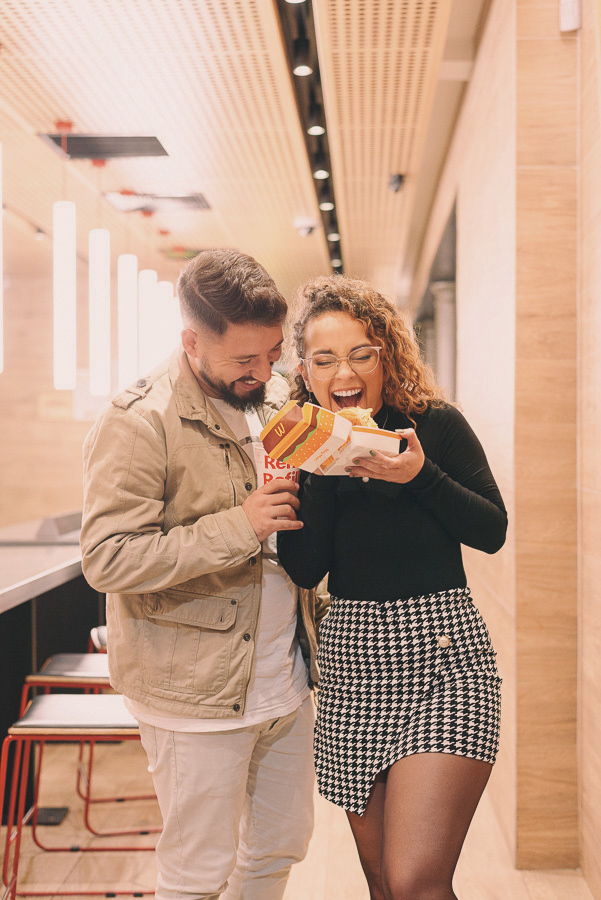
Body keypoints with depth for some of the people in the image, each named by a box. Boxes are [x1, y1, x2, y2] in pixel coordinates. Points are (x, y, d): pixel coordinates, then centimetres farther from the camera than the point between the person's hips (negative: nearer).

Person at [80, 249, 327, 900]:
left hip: (286, 684, 7)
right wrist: (238, 527, -25)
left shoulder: (276, 398, 8)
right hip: (198, 693, -7)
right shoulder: (137, 423, -16)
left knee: (282, 845, 21)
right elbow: (107, 559, -23)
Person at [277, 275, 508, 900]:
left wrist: (420, 476, -18)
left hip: (443, 659, -3)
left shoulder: (436, 425, -4)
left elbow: (493, 532, -4)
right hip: (351, 666, 4)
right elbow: (303, 570, -5)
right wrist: (324, 466, -15)